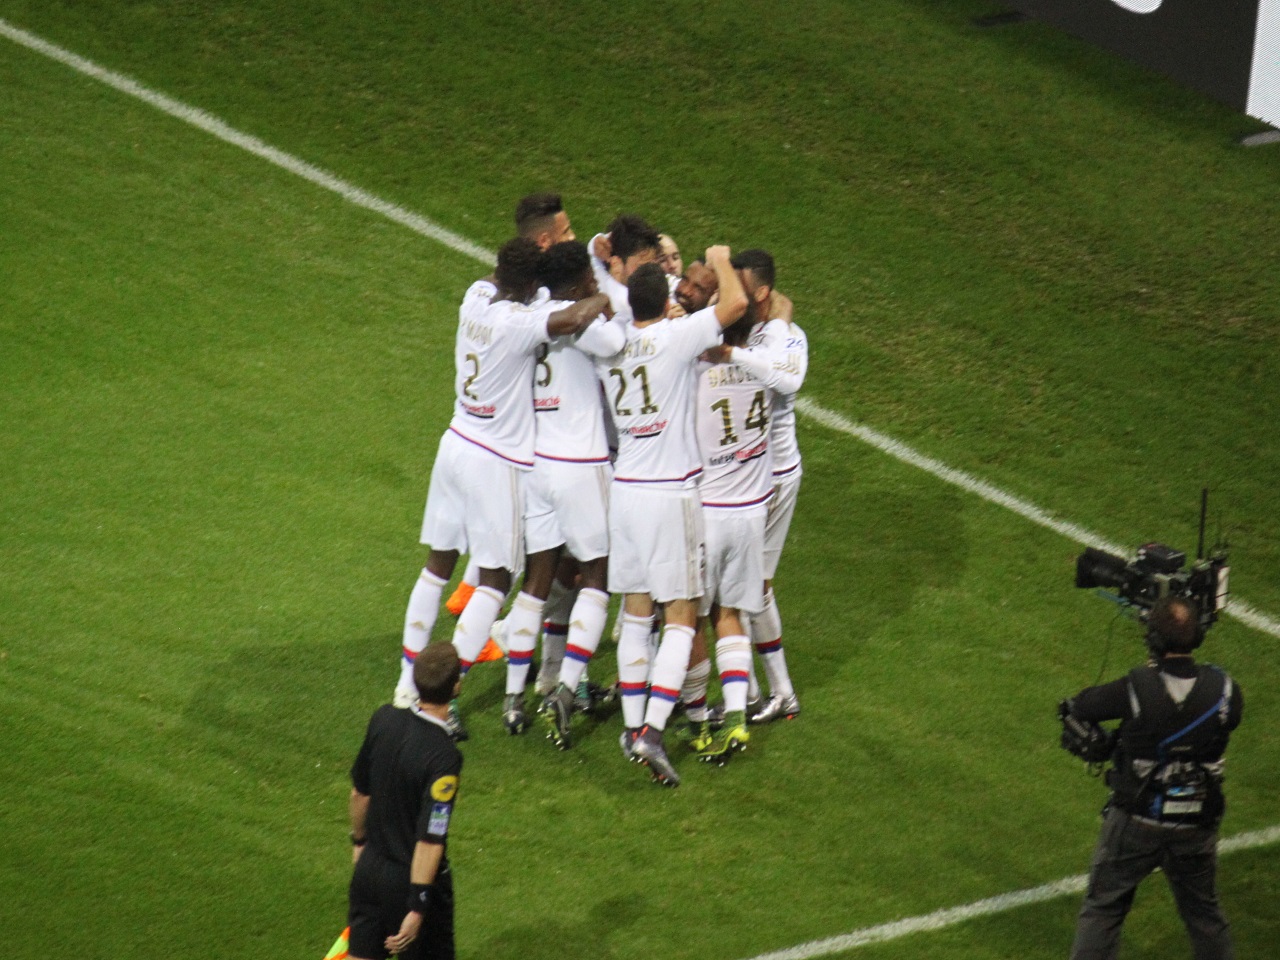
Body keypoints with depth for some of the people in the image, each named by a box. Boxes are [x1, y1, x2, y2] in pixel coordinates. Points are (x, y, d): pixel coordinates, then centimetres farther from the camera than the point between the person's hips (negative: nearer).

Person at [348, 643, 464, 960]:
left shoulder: (382, 719, -8)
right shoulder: (443, 757, -28)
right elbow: (430, 840, -26)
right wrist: (417, 909, -21)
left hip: (369, 868, 6)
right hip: (411, 880, -6)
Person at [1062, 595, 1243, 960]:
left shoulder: (1136, 688, -22)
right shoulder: (1223, 689, -16)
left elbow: (1079, 707, -8)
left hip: (1135, 822, -2)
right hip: (1196, 830, 2)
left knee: (1102, 909, 13)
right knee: (1203, 910, 21)